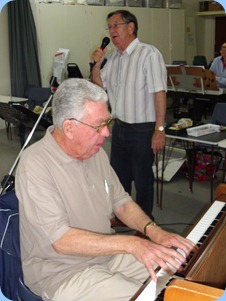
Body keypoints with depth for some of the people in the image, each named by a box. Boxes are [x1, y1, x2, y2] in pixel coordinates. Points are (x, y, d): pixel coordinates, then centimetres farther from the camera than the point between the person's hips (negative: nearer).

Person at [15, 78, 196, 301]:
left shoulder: (96, 152, 2)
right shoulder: (35, 165, -23)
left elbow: (120, 201, 8)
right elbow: (61, 240, -27)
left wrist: (153, 231, -11)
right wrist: (131, 244, -32)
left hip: (105, 249, 7)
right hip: (61, 271, -7)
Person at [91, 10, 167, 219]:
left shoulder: (149, 54, -14)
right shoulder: (114, 57, 10)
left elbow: (159, 93, -18)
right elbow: (99, 86, 17)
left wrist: (160, 129, -22)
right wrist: (96, 65, -1)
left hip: (142, 129, -7)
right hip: (119, 127, 7)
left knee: (142, 179, 6)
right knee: (119, 176, 19)